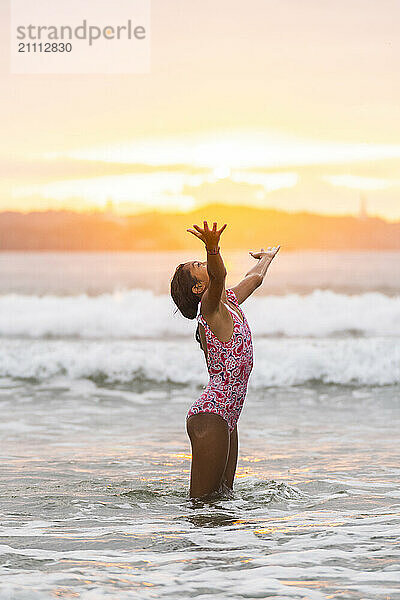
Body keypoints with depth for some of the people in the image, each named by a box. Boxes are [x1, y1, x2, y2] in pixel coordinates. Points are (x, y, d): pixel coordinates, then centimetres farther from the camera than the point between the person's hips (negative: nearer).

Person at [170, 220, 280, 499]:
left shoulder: (230, 300, 13)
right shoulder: (211, 306, -12)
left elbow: (255, 277, 35)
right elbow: (217, 277, -35)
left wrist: (267, 257, 54)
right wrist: (213, 249, -55)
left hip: (226, 416, 9)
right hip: (210, 415, -9)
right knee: (203, 500, -9)